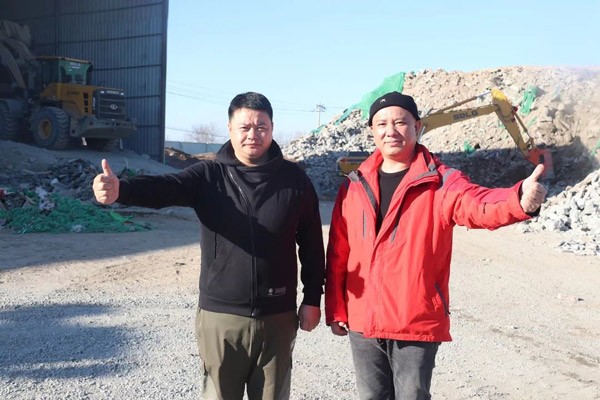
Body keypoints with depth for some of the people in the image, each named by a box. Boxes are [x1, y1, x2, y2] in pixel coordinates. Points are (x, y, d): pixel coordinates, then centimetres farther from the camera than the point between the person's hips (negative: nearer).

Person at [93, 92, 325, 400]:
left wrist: (312, 299, 3)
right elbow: (164, 187, -22)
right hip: (221, 314, 0)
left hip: (277, 316, 1)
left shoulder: (294, 179, -2)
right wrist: (120, 190, -42)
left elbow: (311, 243, 3)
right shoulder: (209, 175, -4)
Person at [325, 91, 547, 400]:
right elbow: (338, 254, 7)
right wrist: (336, 309, 7)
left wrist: (520, 200, -49)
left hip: (417, 322, -3)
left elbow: (479, 204, -28)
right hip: (362, 321, 4)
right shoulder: (354, 185, 4)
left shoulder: (441, 182, -7)